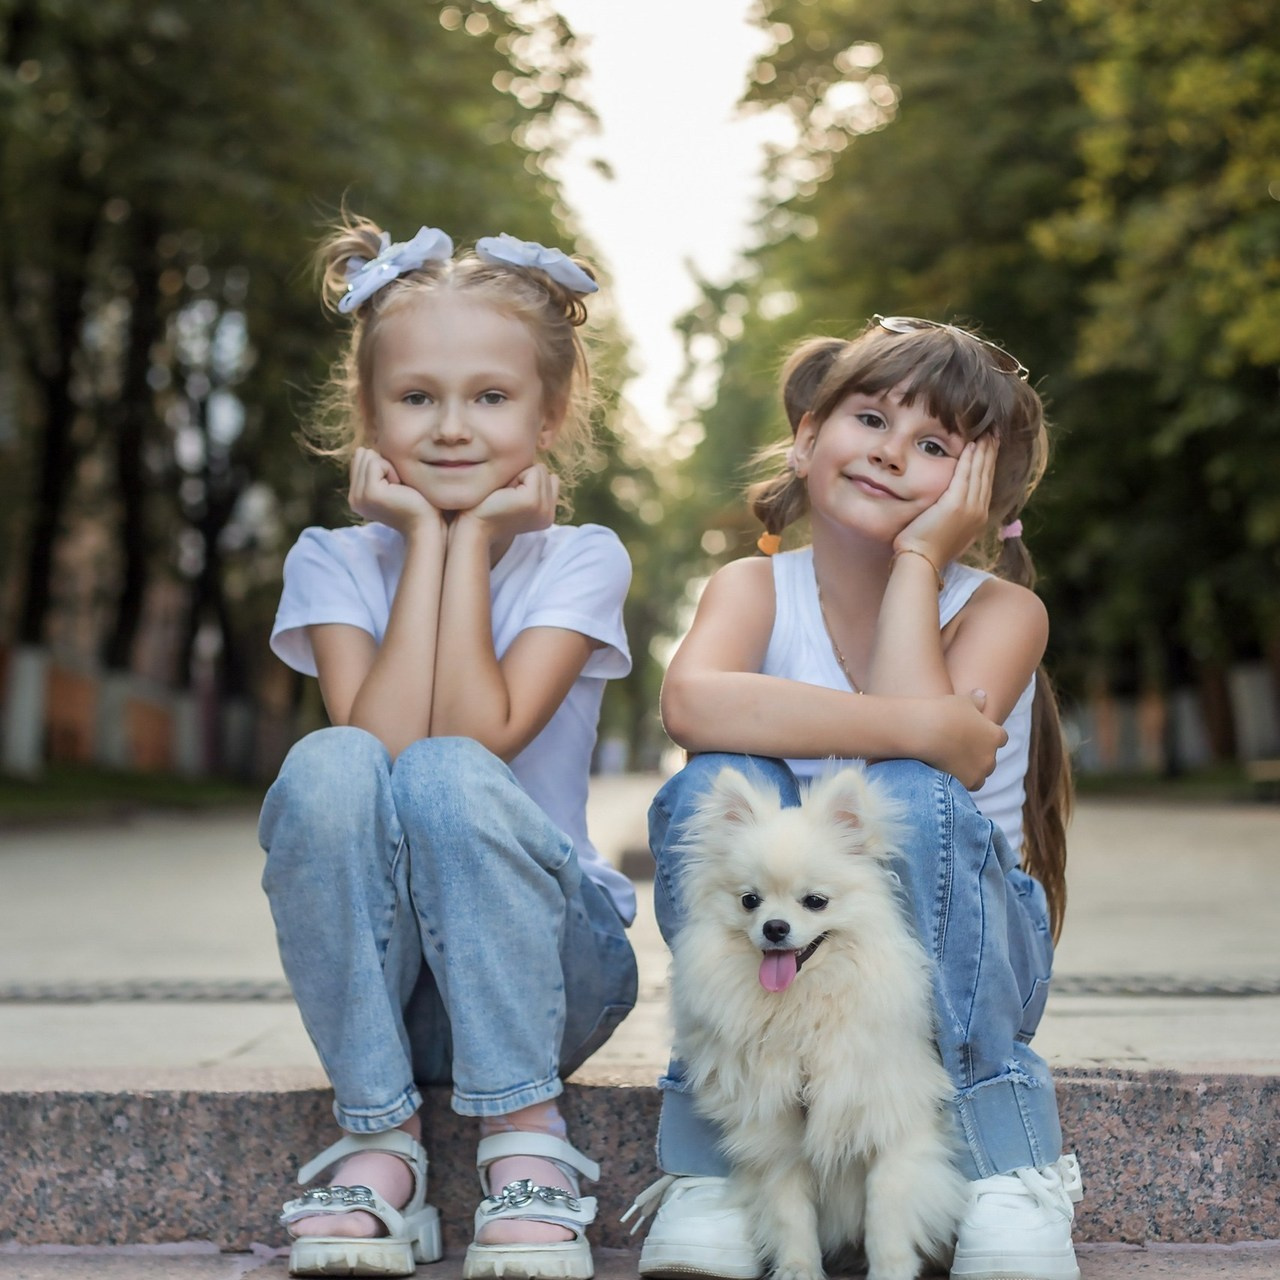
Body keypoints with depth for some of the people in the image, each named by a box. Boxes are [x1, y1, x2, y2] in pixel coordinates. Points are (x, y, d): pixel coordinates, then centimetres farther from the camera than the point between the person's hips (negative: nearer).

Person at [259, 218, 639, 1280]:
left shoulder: (580, 561, -3)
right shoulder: (333, 562, 1)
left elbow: (481, 735, -20)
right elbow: (378, 738, -18)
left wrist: (472, 535, -12)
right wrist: (425, 534, -13)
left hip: (545, 954, -1)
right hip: (372, 958, 2)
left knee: (447, 776, -31)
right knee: (329, 768, -28)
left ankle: (526, 1136, -19)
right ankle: (378, 1142, -19)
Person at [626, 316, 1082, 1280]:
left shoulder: (1001, 610, -5)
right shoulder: (757, 588, -3)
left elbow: (937, 748, -26)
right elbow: (693, 705, -27)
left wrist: (917, 557, -17)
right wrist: (900, 723, -33)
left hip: (958, 952, -1)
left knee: (913, 799, -31)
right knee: (723, 786, -28)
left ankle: (1005, 1172, -20)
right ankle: (716, 1165, -20)